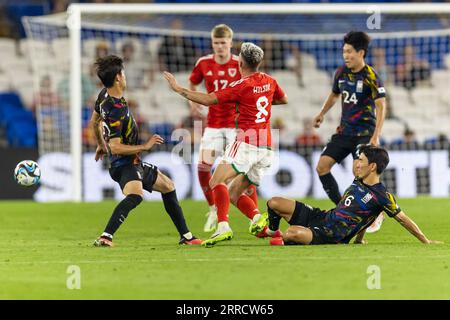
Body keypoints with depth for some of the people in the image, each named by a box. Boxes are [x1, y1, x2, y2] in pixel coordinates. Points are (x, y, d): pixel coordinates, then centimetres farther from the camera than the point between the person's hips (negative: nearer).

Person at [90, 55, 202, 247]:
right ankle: (105, 237, -48)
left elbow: (94, 121, 21)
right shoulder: (115, 111, -26)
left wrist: (101, 145, 37)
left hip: (133, 162, 11)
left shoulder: (105, 95, 4)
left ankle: (186, 236, 34)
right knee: (135, 195, -40)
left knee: (168, 186, 25)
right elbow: (116, 147, -28)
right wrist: (145, 146, -20)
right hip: (124, 164, -11)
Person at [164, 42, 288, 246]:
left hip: (246, 142, -7)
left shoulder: (241, 86, -6)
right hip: (266, 148, 8)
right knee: (235, 192, 13)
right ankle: (257, 217, -13)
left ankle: (223, 226, -34)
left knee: (217, 180, -15)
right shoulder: (269, 82, 13)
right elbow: (283, 99, 34)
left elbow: (208, 100, -10)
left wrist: (179, 89, -3)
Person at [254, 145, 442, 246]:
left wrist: (426, 241, -7)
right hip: (323, 217, 8)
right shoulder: (358, 182, 10)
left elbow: (402, 219, -9)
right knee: (275, 203, 2)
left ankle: (285, 240, 3)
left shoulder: (381, 196, -16)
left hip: (331, 236, -8)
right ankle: (272, 230, 34)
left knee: (294, 232, -36)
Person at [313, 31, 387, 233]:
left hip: (364, 133, -7)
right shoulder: (341, 73, 6)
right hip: (344, 131, 7)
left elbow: (381, 106, -21)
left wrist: (376, 136, -28)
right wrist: (322, 114, 26)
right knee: (322, 166, -2)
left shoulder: (370, 77, -15)